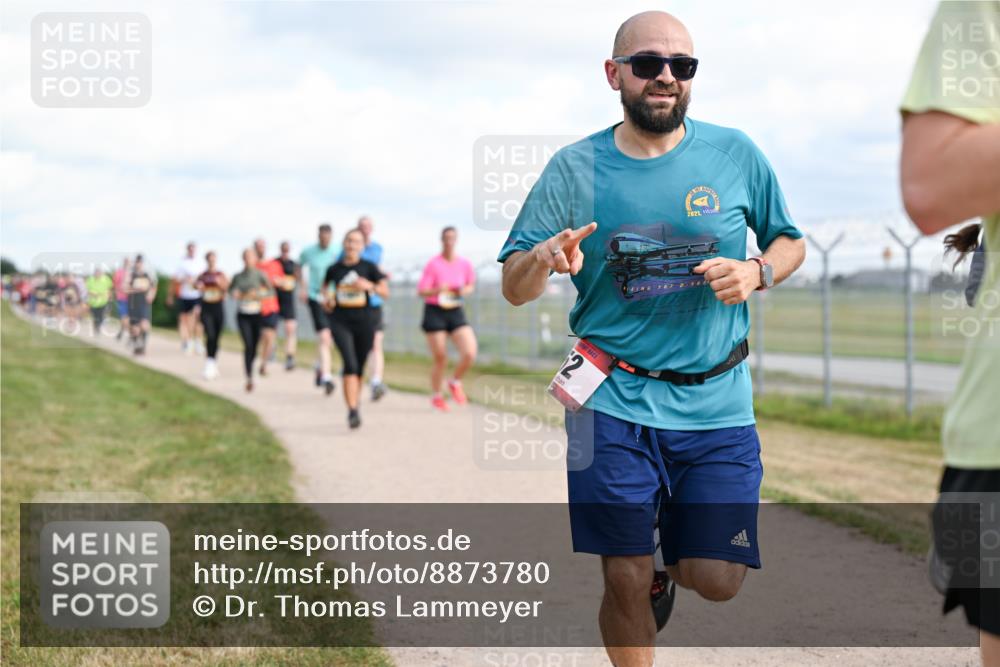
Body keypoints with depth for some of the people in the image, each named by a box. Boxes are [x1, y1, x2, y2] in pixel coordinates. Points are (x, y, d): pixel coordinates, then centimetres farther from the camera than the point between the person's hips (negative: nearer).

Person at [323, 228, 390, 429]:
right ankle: (352, 411, -23)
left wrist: (370, 285, -21)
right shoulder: (334, 269, 5)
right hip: (340, 321, -1)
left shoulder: (369, 267, 1)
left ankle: (354, 406, 29)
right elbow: (325, 286, 25)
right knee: (350, 363, -18)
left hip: (364, 320, 1)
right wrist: (328, 298, 5)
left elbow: (385, 291, -4)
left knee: (359, 367, 9)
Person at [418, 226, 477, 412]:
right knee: (439, 358, 2)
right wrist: (438, 290, -30)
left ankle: (455, 383, 15)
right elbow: (421, 291, -12)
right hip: (435, 312, -3)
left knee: (470, 353, -14)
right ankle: (436, 396, 26)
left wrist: (465, 291, -5)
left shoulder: (464, 264, 1)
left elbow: (471, 285, 18)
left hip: (456, 312, 3)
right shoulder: (433, 264, -10)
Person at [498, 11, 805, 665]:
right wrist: (543, 259, -22)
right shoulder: (574, 168, 0)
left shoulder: (735, 153, 1)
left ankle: (673, 563, 33)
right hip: (614, 402, -1)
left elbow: (791, 243, 14)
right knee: (624, 581, -3)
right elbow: (514, 290, 1)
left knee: (717, 580, -2)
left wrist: (756, 273, -9)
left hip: (716, 402, 1)